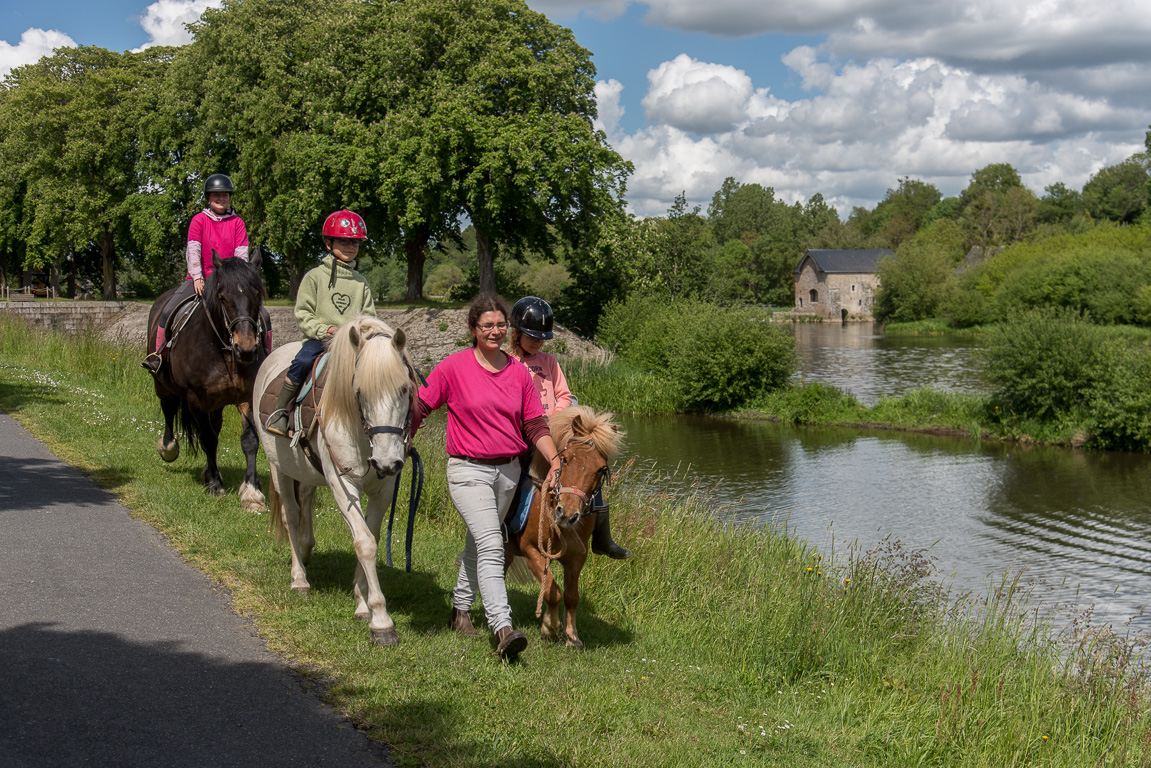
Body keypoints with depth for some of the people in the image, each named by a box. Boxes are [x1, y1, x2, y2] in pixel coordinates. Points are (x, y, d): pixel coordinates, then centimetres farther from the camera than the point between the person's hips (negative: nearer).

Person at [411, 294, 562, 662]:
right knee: (491, 545, -17)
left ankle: (461, 607, 37)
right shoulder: (454, 367, -7)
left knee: (479, 543, 19)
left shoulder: (519, 372, 4)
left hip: (509, 471, 5)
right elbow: (421, 405, 0)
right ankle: (503, 628, -24)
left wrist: (555, 459, -5)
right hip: (468, 470, -5)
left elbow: (536, 424, 6)